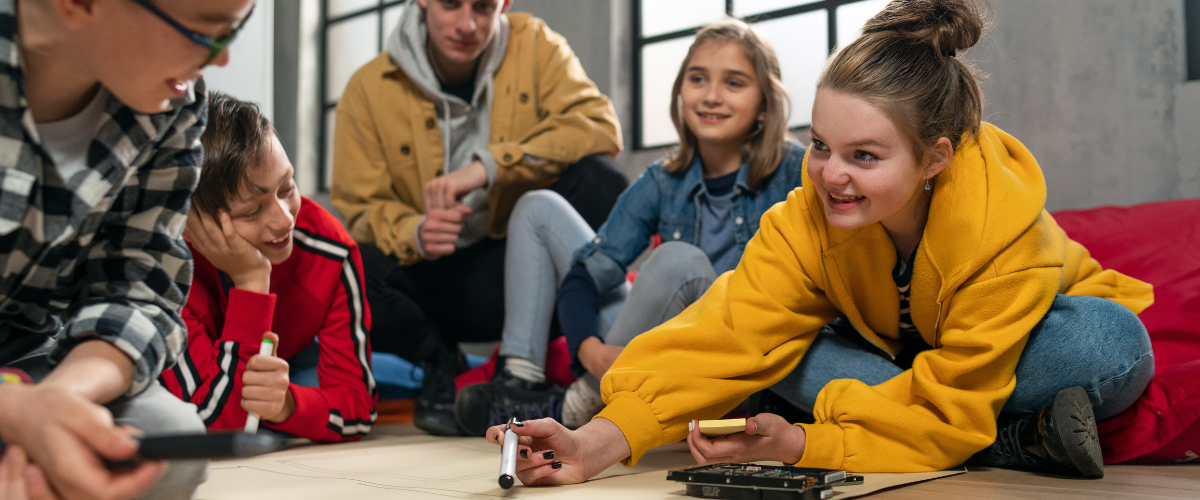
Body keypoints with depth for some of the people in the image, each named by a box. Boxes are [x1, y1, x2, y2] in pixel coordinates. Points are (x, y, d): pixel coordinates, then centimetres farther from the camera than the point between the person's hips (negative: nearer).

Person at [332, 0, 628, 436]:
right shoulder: (369, 88, -3)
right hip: (437, 283, 0)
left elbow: (599, 126, -17)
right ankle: (438, 359, 2)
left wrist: (488, 165, -26)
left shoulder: (533, 44, -2)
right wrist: (414, 233, -27)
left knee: (600, 179, -25)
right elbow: (358, 209, -4)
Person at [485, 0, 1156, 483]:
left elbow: (949, 407, -32)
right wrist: (604, 440, -47)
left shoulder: (1006, 232, -33)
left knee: (1110, 340, -36)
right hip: (891, 358, 5)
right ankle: (1020, 441, -25)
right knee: (786, 345, -27)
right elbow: (732, 332, -33)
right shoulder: (809, 215, -24)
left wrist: (803, 445, -44)